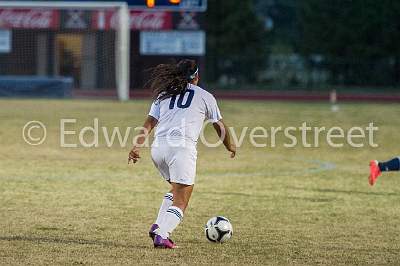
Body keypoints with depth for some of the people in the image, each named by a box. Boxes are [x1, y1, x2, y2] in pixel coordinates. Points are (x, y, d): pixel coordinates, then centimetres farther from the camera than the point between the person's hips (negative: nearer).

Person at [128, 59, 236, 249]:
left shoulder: (163, 95, 22)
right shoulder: (204, 96, 14)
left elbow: (149, 123, 12)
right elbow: (220, 127, 22)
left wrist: (137, 146, 6)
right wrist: (230, 146, 39)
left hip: (158, 148, 5)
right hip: (182, 147, -5)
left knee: (176, 189, 26)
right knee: (180, 201, -2)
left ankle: (158, 226, 10)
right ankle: (162, 235, -22)